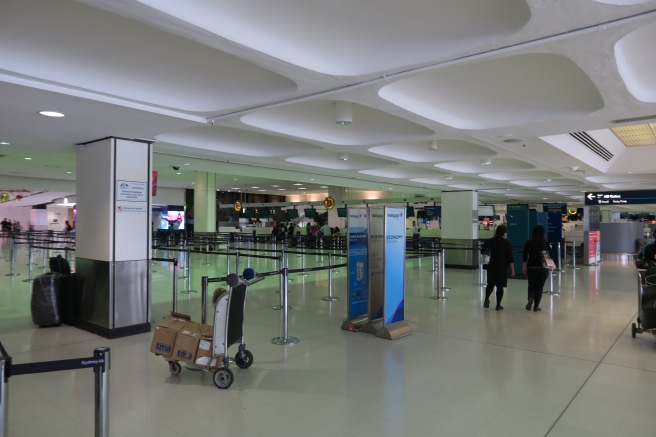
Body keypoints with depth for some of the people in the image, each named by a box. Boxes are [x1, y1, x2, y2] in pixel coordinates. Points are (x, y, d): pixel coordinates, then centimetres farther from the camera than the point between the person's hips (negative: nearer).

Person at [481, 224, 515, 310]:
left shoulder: (491, 241, 0)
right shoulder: (507, 244, -9)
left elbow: (482, 251, 11)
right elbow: (510, 259, -10)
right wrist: (512, 270, -5)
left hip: (492, 266, 3)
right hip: (502, 268, -3)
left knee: (490, 284, 18)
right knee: (500, 286, 5)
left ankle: (486, 299, 0)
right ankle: (498, 305, 6)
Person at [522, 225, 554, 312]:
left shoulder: (528, 243, -3)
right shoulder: (546, 243, -5)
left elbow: (524, 256, -1)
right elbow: (551, 255, -1)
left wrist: (524, 267, 9)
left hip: (531, 268, 1)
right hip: (543, 268, -1)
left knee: (531, 285, 18)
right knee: (539, 286, 10)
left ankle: (531, 298, -9)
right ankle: (536, 306, 11)